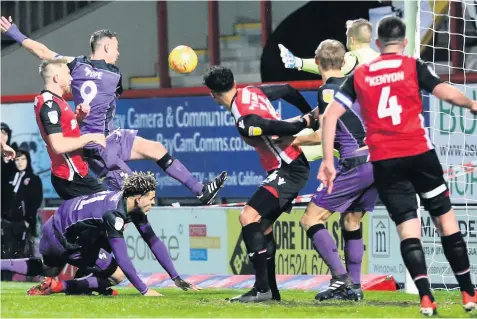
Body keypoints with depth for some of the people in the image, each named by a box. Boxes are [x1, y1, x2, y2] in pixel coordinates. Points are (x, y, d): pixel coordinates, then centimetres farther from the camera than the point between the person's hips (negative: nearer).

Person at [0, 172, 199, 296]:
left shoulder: (134, 206, -7)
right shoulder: (114, 213, -33)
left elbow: (153, 242, -3)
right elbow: (121, 257, -36)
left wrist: (176, 278, -5)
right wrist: (144, 290, -33)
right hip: (61, 240, -9)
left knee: (48, 270, 35)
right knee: (117, 275, -9)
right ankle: (56, 287, -10)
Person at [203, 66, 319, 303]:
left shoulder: (245, 122, -25)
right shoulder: (253, 92, 1)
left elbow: (287, 129, -26)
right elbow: (288, 90, 13)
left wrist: (306, 122, -5)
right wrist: (311, 116, 24)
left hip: (288, 169, -10)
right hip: (293, 164, 10)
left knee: (249, 216, -19)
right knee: (262, 225, 15)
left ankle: (262, 287, -22)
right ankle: (271, 289, 19)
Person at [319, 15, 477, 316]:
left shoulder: (359, 75, 11)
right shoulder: (413, 66, 2)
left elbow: (331, 115, 6)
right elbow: (447, 93, -8)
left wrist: (328, 160, 7)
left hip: (383, 162, 2)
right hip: (419, 154, -2)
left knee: (408, 228, 0)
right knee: (446, 219, 10)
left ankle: (426, 297, -17)